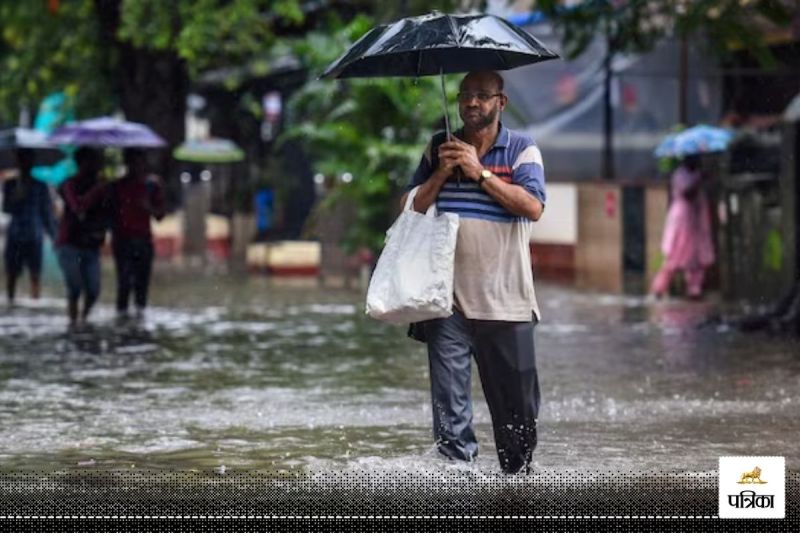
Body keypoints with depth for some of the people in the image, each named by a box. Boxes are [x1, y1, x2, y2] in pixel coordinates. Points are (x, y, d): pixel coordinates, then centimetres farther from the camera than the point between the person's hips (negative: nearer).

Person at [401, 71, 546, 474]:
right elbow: (411, 206, 9)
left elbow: (533, 206, -11)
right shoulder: (439, 148, 13)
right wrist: (442, 173, -6)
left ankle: (518, 477, 20)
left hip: (504, 300, -2)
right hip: (448, 297, 2)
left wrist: (479, 172, -12)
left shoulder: (521, 149, 4)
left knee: (516, 401, 4)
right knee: (449, 403, -4)